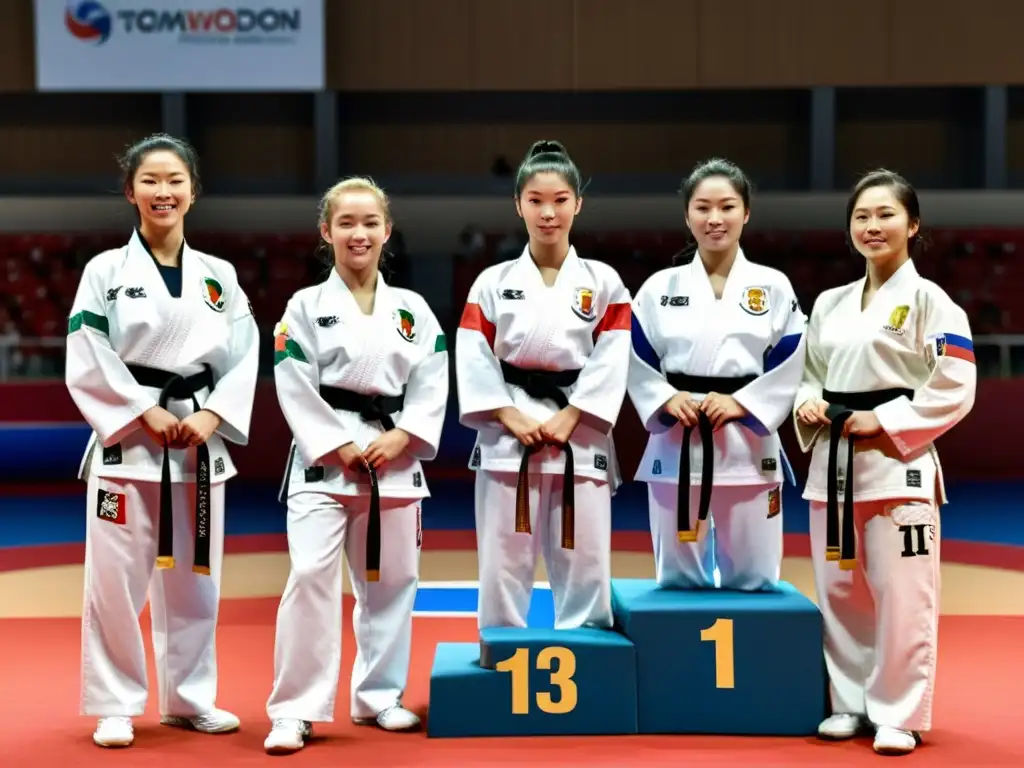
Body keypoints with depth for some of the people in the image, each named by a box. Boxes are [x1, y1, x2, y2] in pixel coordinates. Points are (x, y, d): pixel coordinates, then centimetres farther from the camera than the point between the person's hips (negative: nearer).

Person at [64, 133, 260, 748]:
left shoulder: (219, 276, 7)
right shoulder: (107, 271, -2)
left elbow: (244, 358, 4)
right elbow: (87, 363, -7)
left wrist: (210, 416, -10)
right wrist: (145, 414, -14)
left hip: (201, 442, 3)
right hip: (126, 439, -3)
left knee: (194, 579, 11)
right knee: (116, 579, -2)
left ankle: (189, 699, 25)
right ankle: (115, 707, 11)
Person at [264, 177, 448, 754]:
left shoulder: (413, 310, 7)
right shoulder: (306, 307, -1)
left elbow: (431, 386, 3)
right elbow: (296, 390, -7)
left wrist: (398, 438, -11)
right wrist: (341, 448, -14)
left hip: (395, 458, 4)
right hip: (324, 458, -3)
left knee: (391, 582, 11)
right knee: (311, 575, -14)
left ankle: (379, 696, 27)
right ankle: (295, 709, -6)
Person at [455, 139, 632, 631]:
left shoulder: (603, 283, 4)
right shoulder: (493, 283, 5)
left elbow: (611, 363, -2)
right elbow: (473, 361, -1)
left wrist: (567, 419, -12)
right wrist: (512, 418, -11)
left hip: (581, 438, 0)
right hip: (507, 437, 0)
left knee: (583, 562, 3)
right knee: (503, 563, 3)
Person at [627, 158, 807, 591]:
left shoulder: (773, 287, 3)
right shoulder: (660, 288, 4)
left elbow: (788, 368, -1)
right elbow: (638, 364, 5)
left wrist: (740, 403, -14)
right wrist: (667, 399, -12)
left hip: (748, 447, -1)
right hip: (676, 447, 1)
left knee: (752, 578, 5)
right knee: (678, 577, 8)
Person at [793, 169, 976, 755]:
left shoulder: (928, 300, -6)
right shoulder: (831, 304, 12)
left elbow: (954, 388, -11)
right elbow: (811, 373, 20)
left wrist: (883, 421, -16)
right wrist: (808, 405, -2)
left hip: (897, 463, -6)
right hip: (833, 462, 6)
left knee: (901, 597, -4)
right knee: (840, 592, 12)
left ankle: (900, 715, 9)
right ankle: (852, 703, 25)